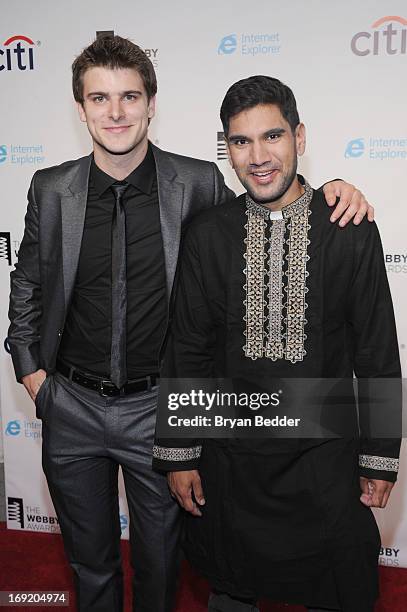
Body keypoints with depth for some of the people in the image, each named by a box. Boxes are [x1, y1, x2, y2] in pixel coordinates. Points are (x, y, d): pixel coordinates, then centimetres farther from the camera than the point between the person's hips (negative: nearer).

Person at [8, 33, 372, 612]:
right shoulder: (52, 189, -3)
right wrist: (29, 367, 4)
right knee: (90, 563, 21)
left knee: (158, 561, 19)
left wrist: (327, 193, -11)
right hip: (72, 407, 2)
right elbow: (26, 285, 10)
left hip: (157, 409, -1)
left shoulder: (197, 183, -8)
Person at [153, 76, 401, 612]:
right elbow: (187, 350, 0)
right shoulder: (207, 235, -5)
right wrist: (179, 453, 1)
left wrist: (380, 458, 0)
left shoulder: (353, 234, -8)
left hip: (324, 453, -1)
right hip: (229, 456, 2)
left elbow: (378, 355, -3)